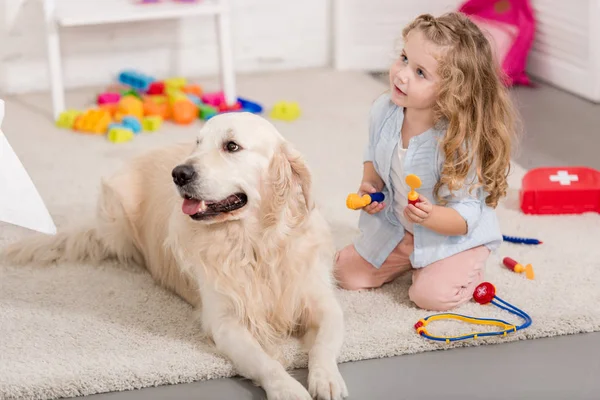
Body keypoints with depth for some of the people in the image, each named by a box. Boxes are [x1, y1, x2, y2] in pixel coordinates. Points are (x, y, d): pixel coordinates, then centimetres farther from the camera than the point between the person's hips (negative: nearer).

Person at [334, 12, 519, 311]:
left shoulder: (459, 143, -33)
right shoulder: (383, 111, -15)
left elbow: (465, 216, -27)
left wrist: (429, 216, -47)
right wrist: (369, 185, -11)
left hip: (453, 234, -5)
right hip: (393, 228, 6)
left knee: (432, 295, -24)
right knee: (347, 273, 3)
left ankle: (469, 270, 10)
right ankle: (408, 260, 27)